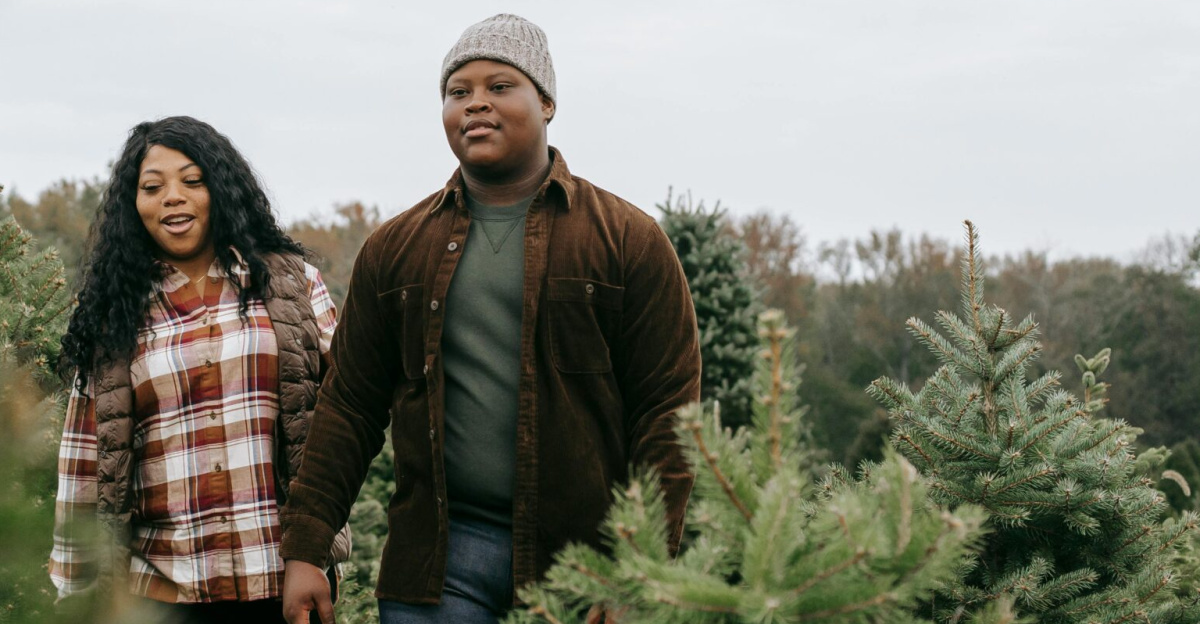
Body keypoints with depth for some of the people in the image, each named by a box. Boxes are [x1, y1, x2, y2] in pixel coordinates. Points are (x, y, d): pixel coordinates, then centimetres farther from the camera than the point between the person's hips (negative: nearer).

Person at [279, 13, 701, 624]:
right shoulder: (394, 248, 11)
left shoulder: (628, 240, 2)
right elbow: (350, 407, 10)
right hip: (436, 565, 2)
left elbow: (665, 412, -3)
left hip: (584, 566, -2)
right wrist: (305, 549, 1)